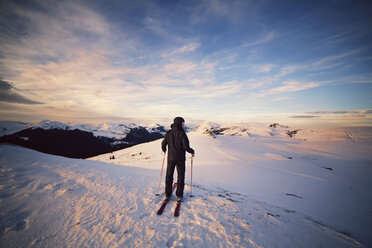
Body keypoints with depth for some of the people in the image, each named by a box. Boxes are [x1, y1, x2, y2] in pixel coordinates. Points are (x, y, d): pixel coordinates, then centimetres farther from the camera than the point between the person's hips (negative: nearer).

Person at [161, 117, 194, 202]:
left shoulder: (168, 133, -2)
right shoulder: (182, 133, -16)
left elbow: (163, 144, 4)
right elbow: (186, 147, -18)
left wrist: (164, 150, 24)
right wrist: (192, 151, 1)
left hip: (170, 158, 4)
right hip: (180, 158, -3)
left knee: (169, 175, 17)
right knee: (180, 176, 12)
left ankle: (167, 194, 25)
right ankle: (179, 195, 18)